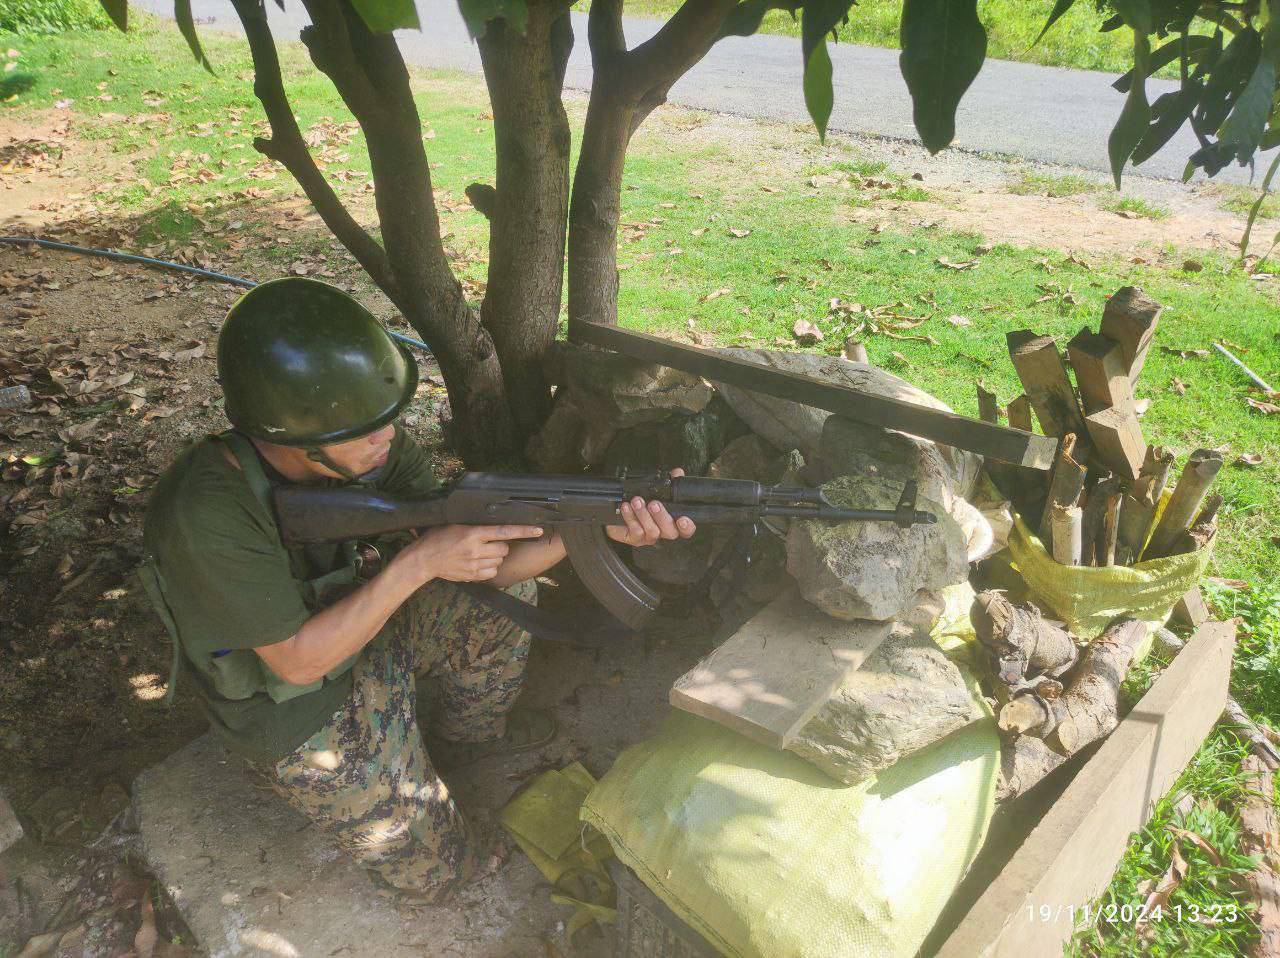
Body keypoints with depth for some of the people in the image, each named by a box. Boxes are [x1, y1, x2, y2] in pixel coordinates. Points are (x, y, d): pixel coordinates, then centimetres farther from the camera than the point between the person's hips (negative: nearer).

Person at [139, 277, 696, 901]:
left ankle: (466, 736, 18)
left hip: (366, 638, 5)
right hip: (298, 713, -5)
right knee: (439, 870, 3)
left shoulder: (374, 447, -19)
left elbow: (482, 567, -19)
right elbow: (298, 661, -29)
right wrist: (417, 563, -36)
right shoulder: (206, 515, -37)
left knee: (506, 594, -9)